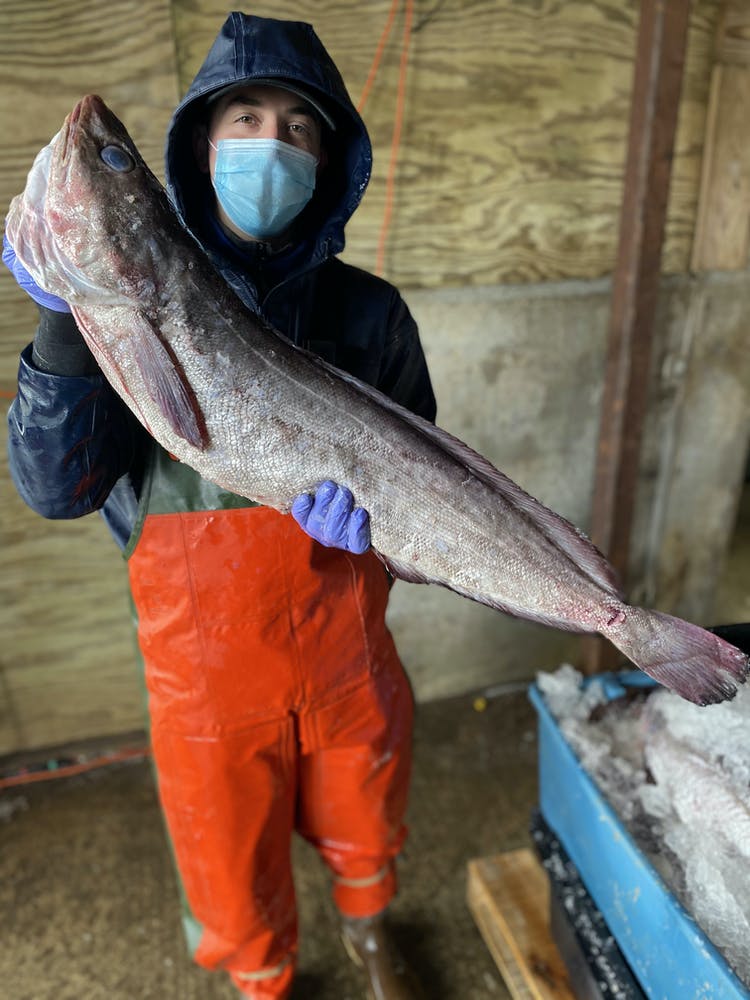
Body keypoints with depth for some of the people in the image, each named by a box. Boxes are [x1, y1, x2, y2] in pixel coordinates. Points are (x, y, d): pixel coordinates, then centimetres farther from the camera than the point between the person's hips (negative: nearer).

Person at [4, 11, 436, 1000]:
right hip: (207, 660, -1)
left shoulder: (367, 309, -6)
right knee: (234, 872, 20)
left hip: (346, 642, 2)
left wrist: (376, 504, -22)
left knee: (365, 828, 27)